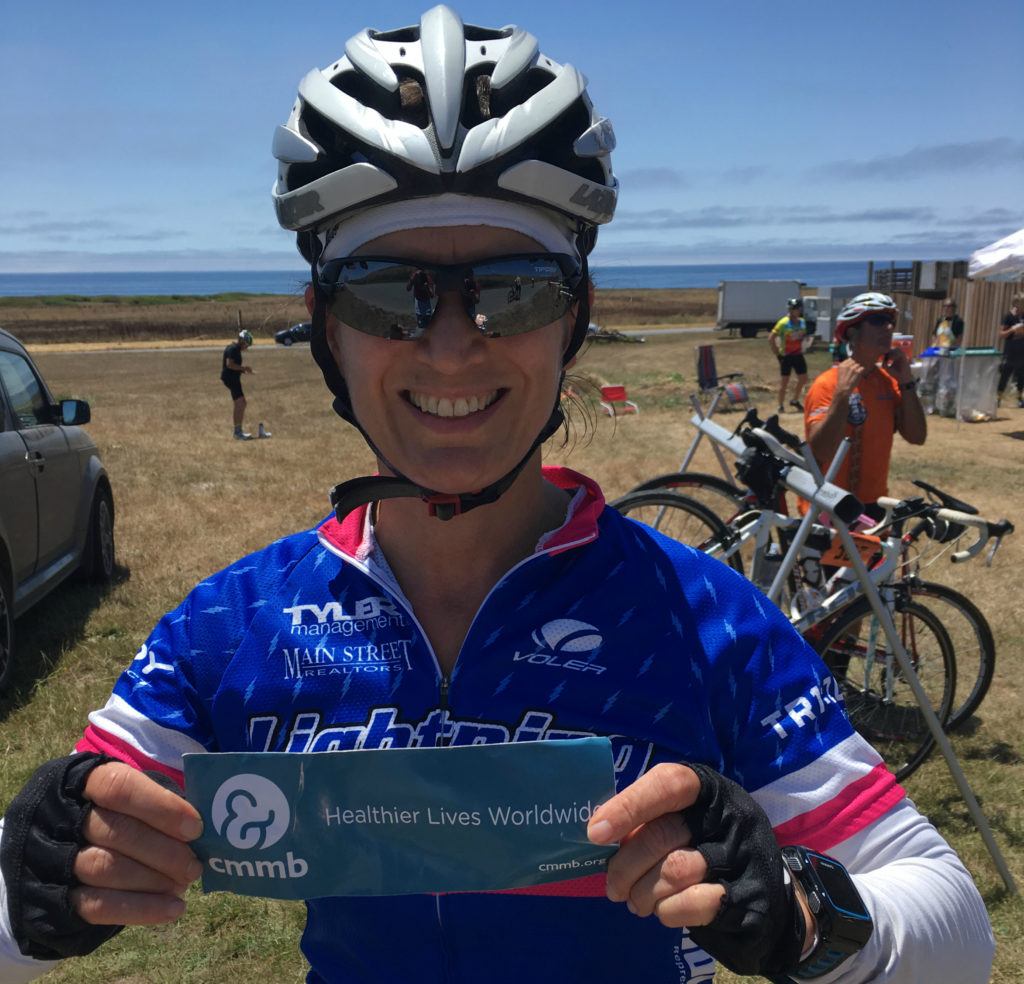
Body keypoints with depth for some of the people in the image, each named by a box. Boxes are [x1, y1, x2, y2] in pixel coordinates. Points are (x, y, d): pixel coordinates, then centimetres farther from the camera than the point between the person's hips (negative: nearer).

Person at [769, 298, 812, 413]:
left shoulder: (802, 322, 3)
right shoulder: (783, 323, -15)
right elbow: (771, 339, -15)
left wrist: (801, 348, 10)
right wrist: (778, 353, -13)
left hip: (798, 355, 6)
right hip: (786, 356, -6)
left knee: (803, 379, 6)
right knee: (784, 382, 0)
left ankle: (795, 401, 25)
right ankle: (781, 406, 10)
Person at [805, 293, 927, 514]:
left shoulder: (889, 381, 3)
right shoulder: (827, 384, -17)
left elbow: (917, 437, -5)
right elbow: (822, 452, -27)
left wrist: (905, 381, -11)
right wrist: (842, 393, -32)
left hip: (874, 504, 6)